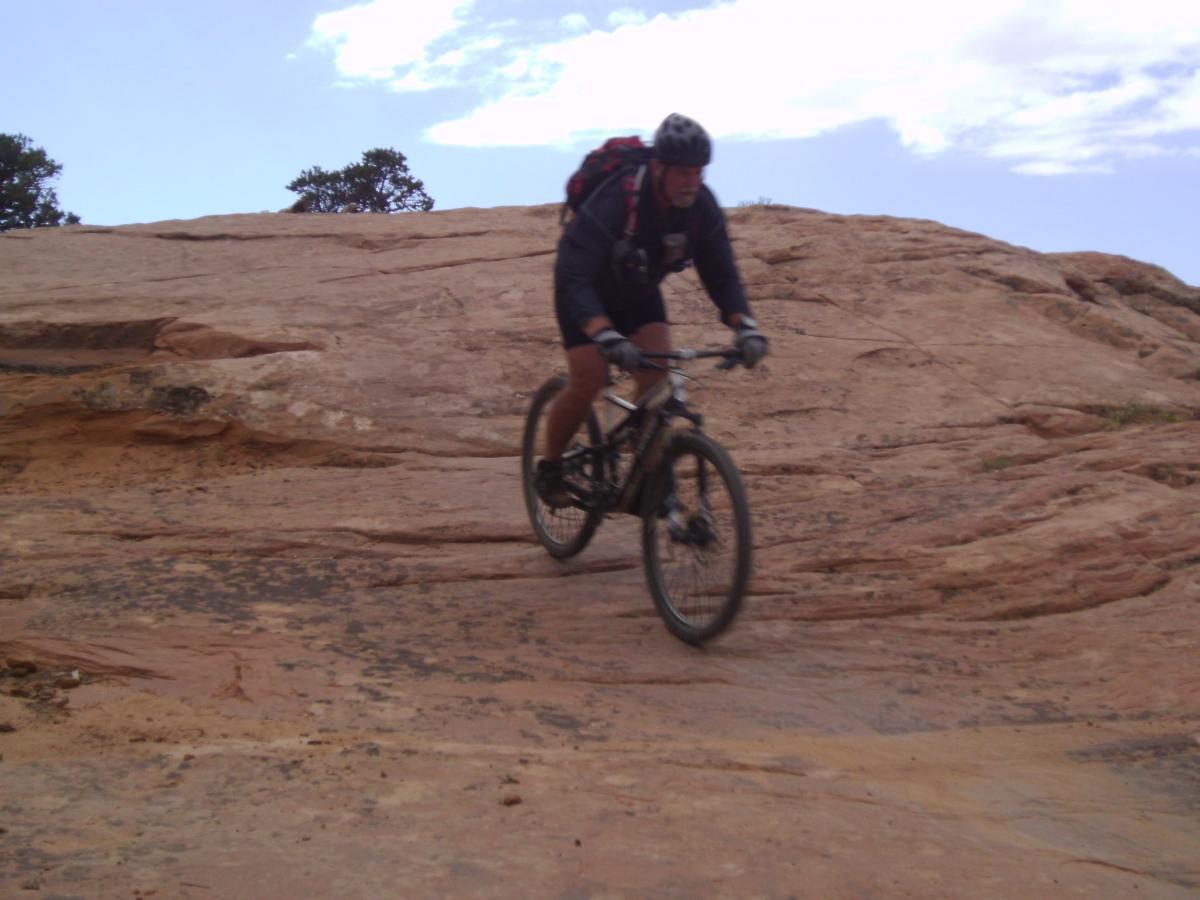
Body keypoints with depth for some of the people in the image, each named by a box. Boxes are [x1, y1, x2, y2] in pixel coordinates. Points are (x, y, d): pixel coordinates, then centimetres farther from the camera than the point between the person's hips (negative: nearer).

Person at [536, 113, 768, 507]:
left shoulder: (702, 206, -21)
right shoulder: (614, 201, -38)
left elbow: (721, 275, -14)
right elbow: (572, 278, -45)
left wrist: (746, 327, -33)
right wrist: (607, 336, -59)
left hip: (639, 292, 5)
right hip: (587, 290, -5)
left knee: (658, 375, -14)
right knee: (587, 382, -17)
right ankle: (549, 467, 7)